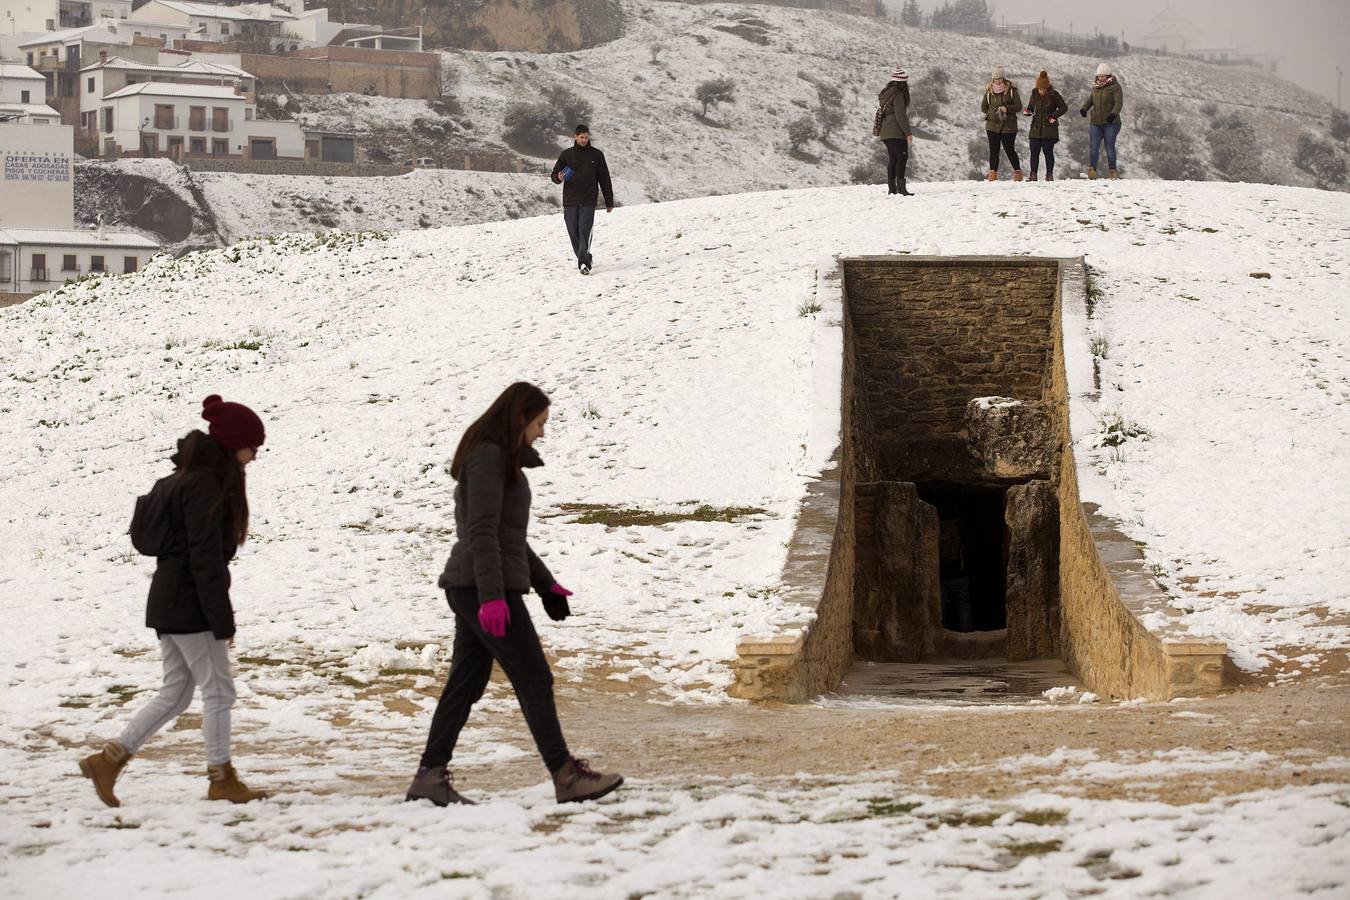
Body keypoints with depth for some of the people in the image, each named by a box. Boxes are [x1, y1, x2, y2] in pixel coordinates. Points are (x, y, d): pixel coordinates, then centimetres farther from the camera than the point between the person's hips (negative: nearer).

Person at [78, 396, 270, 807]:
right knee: (218, 690, 1)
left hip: (169, 604, 10)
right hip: (191, 607, -10)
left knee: (175, 694, 13)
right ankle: (221, 779, 8)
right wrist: (222, 620, -18)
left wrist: (218, 615, 20)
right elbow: (205, 558, -20)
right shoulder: (205, 485, -17)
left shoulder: (189, 479, 15)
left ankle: (109, 759, 12)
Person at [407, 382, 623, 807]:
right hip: (486, 588, -10)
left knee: (466, 684, 9)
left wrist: (546, 584, 26)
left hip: (471, 590, 10)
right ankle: (566, 776, -4)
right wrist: (492, 596, -26)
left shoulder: (503, 460, 18)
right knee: (534, 680, -6)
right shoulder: (488, 458, -12)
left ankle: (430, 776, 9)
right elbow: (481, 532, -20)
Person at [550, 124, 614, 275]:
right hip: (570, 202, 2)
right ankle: (583, 260, 20)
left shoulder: (596, 155, 7)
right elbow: (554, 175, 10)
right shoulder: (566, 154, 7)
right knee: (574, 233, 3)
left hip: (588, 202, -2)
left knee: (585, 232, -15)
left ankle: (584, 263, -22)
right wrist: (559, 178, -15)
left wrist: (609, 202, 10)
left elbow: (604, 179, 11)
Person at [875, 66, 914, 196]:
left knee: (892, 158, 12)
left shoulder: (886, 93, 15)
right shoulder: (898, 94, -12)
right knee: (902, 157, -10)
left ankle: (892, 188, 12)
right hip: (896, 132, -9)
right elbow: (900, 115, -17)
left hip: (885, 131, 9)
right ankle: (900, 186, -18)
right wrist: (908, 132, -14)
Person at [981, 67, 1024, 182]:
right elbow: (983, 107, 14)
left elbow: (1018, 106, -3)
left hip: (1008, 125, -2)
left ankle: (1017, 172, 16)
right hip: (993, 125, 2)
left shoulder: (1011, 90, -3)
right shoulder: (989, 91, 5)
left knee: (1009, 149, -1)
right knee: (993, 150, -1)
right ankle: (993, 174, 2)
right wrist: (993, 112, -1)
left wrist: (1007, 109, -19)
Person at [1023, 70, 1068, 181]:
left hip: (1049, 129, -4)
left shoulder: (1053, 95, -4)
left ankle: (1049, 174, 3)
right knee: (1034, 152, 0)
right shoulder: (1034, 95, 7)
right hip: (1036, 129, 4)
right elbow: (1031, 108, 16)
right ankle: (1033, 174, 3)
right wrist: (1027, 112, -7)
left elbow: (1064, 107, -1)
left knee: (1048, 151, -3)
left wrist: (1054, 116, -10)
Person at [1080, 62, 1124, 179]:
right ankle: (1092, 171, -12)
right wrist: (1084, 109, -10)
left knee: (1110, 147, -2)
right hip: (1095, 123, 5)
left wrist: (1114, 113, -34)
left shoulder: (1115, 87, -3)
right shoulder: (1095, 87, 15)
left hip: (1110, 123, -5)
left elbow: (1119, 102, -15)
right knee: (1093, 147, -7)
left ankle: (1112, 172, 6)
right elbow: (1090, 101, 12)